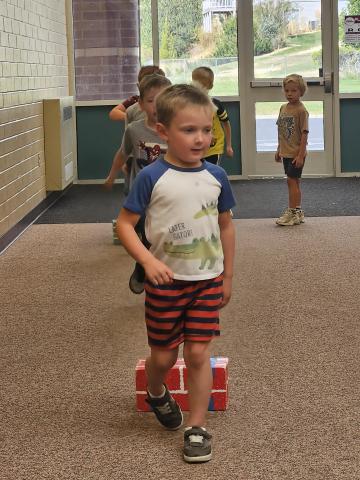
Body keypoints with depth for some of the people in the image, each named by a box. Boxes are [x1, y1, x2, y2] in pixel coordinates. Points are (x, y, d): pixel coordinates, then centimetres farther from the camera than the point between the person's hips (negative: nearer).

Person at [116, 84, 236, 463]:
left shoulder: (216, 176, -2)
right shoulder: (152, 177, -14)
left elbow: (225, 226, 9)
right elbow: (124, 223, -9)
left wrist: (227, 276, 12)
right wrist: (148, 260, -24)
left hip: (208, 280, 2)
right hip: (166, 281, -2)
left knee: (198, 354, -1)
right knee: (163, 355, 11)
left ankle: (197, 428, 12)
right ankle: (156, 394, 44)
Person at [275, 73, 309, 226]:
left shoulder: (301, 110, -13)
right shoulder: (283, 108, 9)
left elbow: (304, 133, -16)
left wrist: (301, 155, -19)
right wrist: (279, 150, 17)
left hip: (296, 154, -8)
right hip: (286, 153, 8)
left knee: (292, 180, -7)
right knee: (293, 181, 13)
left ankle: (293, 212, -2)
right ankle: (296, 212, 21)